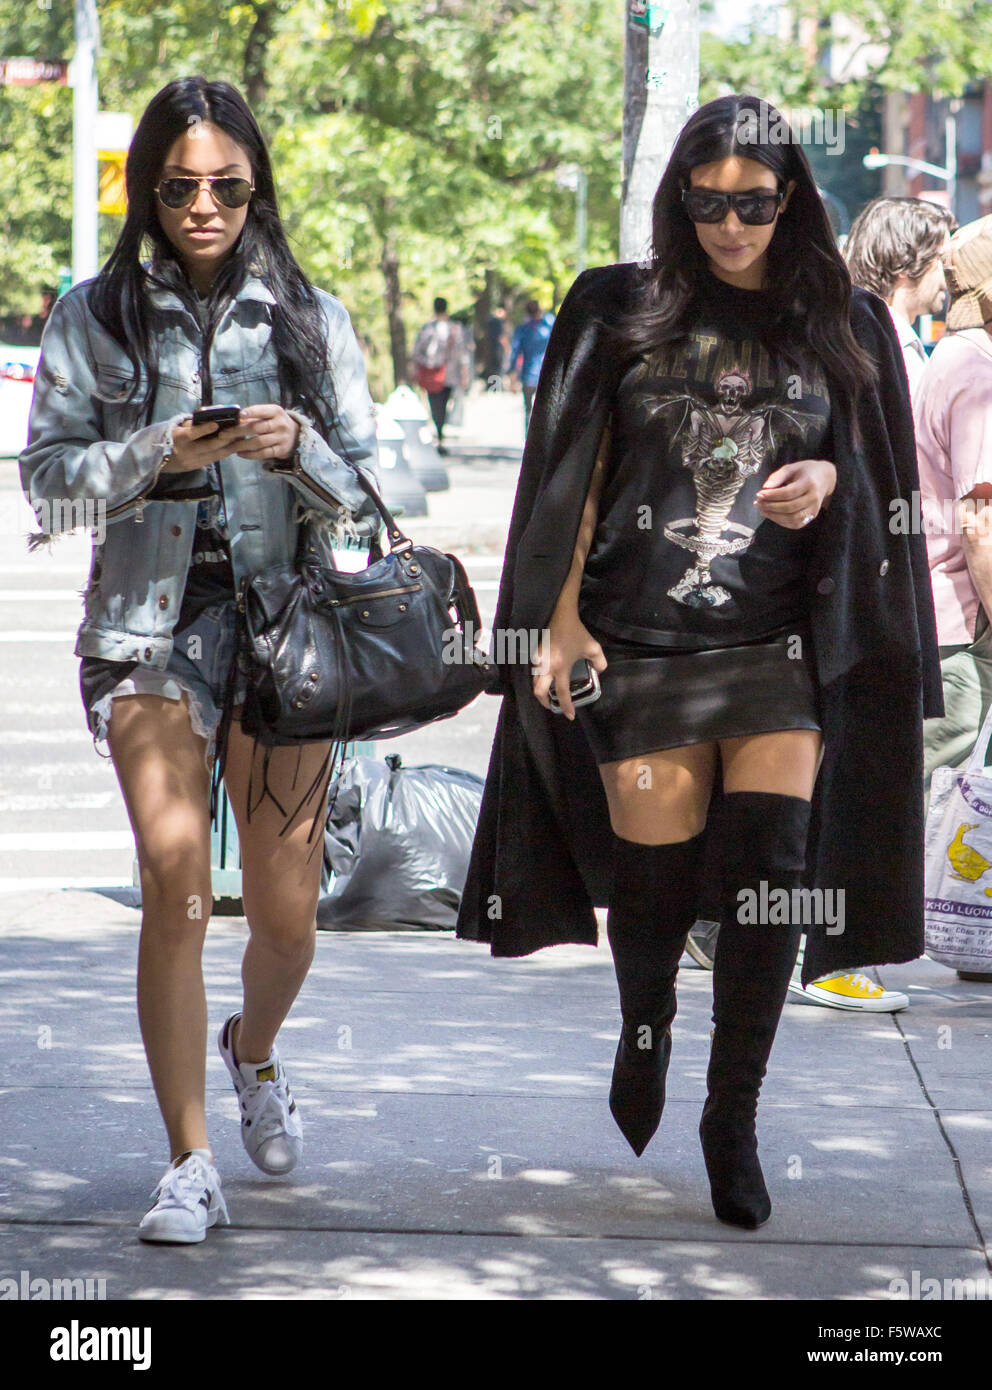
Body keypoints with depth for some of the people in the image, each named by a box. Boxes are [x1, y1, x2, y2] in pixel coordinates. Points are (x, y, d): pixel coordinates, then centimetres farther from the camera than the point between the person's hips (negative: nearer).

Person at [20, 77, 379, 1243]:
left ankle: (254, 1051, 38)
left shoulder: (310, 317, 8)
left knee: (284, 909, 3)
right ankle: (188, 1165, -7)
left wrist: (301, 448, -13)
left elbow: (361, 492, 8)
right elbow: (47, 471, 2)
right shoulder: (95, 315, 5)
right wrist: (160, 453, -14)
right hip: (150, 622, -1)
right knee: (175, 878, -16)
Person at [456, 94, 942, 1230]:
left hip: (784, 641, 1)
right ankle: (644, 1038, 34)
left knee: (773, 866, -12)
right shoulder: (621, 313, 6)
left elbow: (882, 475, 16)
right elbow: (574, 478, 6)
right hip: (640, 638, 0)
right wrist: (560, 619, -2)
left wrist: (829, 480, -7)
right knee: (652, 872, 1)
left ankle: (732, 1117, 2)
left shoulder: (841, 326, 8)